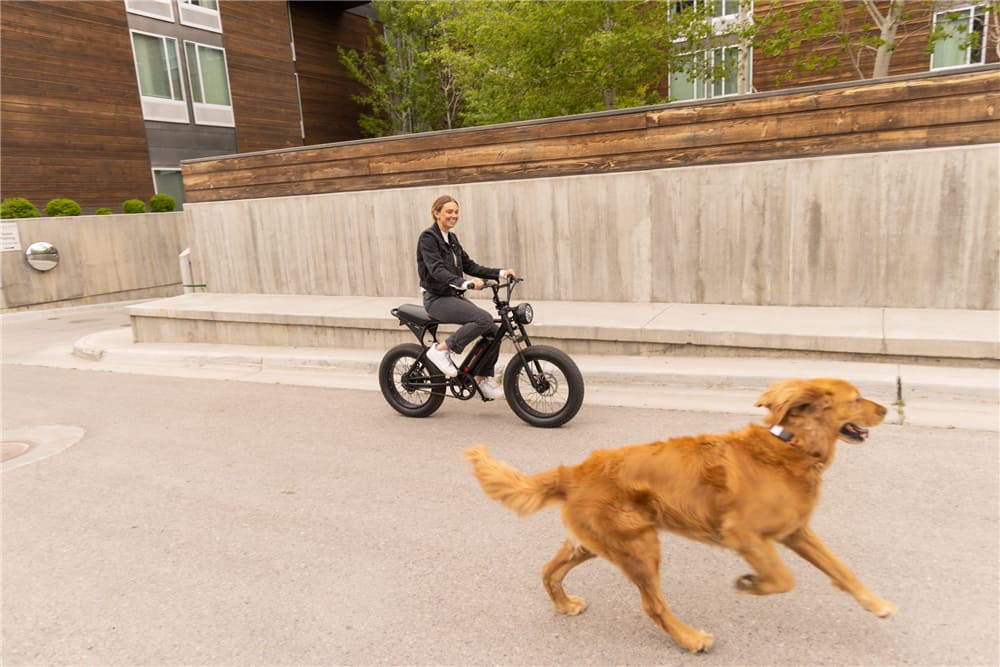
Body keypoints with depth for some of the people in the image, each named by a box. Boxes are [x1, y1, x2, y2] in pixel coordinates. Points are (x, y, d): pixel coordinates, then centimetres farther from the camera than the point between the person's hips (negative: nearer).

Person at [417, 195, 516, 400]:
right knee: (484, 319, -27)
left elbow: (470, 266, 11)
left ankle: (483, 379, 8)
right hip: (437, 299, -8)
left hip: (454, 296, 8)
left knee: (493, 330, -6)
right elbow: (437, 270, -24)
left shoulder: (452, 239, 14)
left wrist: (500, 273, -2)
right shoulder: (428, 237, -11)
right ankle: (441, 349, -14)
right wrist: (465, 283, -38)